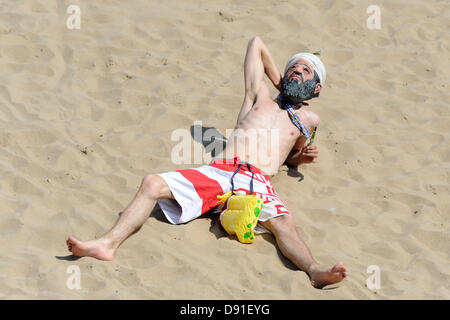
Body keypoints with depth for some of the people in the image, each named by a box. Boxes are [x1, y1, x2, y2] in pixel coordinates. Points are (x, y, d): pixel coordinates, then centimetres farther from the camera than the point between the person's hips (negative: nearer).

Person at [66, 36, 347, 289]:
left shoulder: (309, 119, 27)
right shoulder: (260, 97, 29)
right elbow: (257, 44, 38)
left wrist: (301, 157, 17)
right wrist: (279, 83, 39)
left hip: (257, 182, -2)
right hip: (216, 172, 2)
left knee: (284, 224, -36)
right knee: (152, 183, -22)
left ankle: (315, 271, -63)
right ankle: (109, 243, -35)